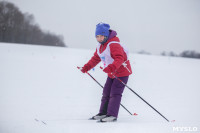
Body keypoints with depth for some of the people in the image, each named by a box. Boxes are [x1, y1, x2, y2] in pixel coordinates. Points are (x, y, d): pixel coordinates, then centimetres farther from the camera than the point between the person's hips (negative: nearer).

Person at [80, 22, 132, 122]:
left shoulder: (114, 45, -26)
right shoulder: (100, 46, 4)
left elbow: (119, 58, -37)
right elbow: (96, 58, 19)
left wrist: (111, 67, -52)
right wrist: (86, 67, 12)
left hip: (122, 72, -9)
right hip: (111, 74, 9)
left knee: (115, 93, -14)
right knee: (106, 92, 12)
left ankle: (112, 115, -15)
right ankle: (103, 113, 22)